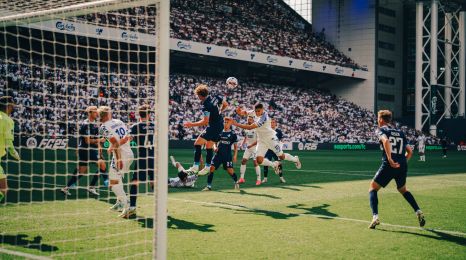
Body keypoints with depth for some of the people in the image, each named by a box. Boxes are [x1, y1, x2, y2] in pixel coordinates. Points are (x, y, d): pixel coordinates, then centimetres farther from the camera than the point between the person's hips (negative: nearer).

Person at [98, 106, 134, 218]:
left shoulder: (104, 127, -9)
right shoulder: (119, 122, 13)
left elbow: (115, 142, -19)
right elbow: (128, 137, 11)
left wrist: (118, 159, -20)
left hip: (120, 156, -8)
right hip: (130, 154, 8)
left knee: (114, 184, -2)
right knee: (118, 178, 26)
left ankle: (126, 207, -14)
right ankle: (120, 202, 36)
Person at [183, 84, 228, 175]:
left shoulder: (206, 106, -23)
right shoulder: (215, 97, 0)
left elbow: (205, 121, -25)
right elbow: (225, 104, 15)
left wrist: (191, 124, -18)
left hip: (213, 127, -9)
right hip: (220, 125, 9)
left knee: (197, 143, -9)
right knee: (209, 146, 18)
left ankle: (195, 166, -13)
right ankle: (207, 167, 24)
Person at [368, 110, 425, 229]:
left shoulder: (381, 130, 3)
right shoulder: (400, 132, 20)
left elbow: (386, 141, -20)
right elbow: (410, 151, 19)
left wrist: (390, 159, -22)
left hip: (389, 165, -5)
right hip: (402, 166, 5)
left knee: (373, 188, 9)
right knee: (403, 189, 30)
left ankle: (375, 217, -7)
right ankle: (418, 212, 16)